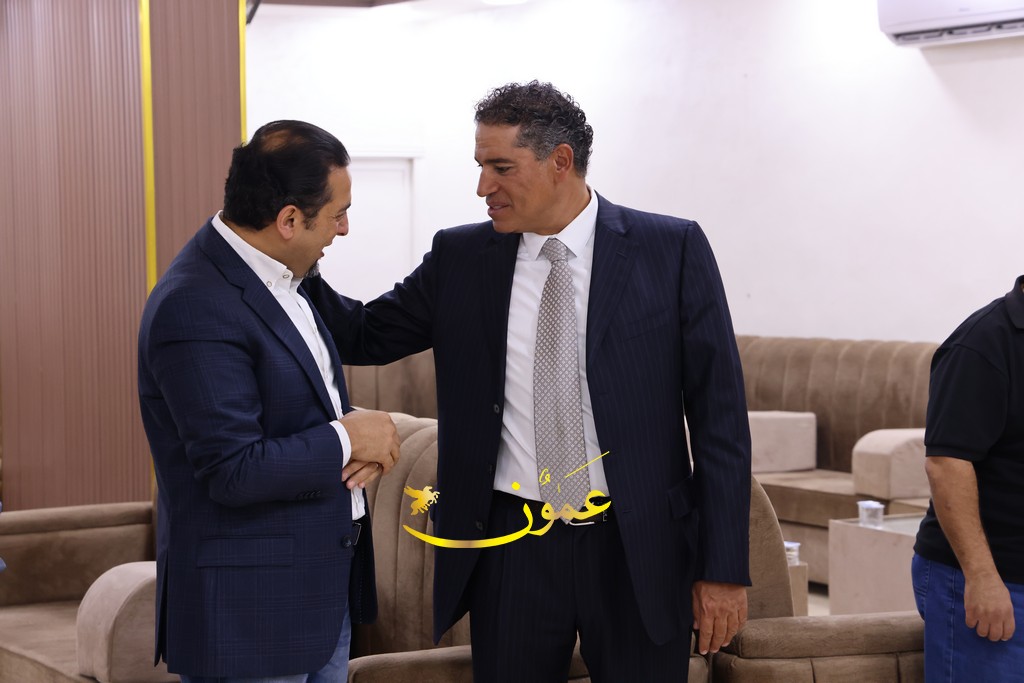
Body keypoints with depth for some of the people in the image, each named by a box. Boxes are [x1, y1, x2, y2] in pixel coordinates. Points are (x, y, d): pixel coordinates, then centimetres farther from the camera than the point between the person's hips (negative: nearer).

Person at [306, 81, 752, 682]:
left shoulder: (673, 251, -4)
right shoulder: (460, 257, 5)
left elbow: (719, 415, -4)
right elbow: (365, 336, 13)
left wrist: (724, 566, -6)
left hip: (639, 550, -2)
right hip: (511, 550, 2)